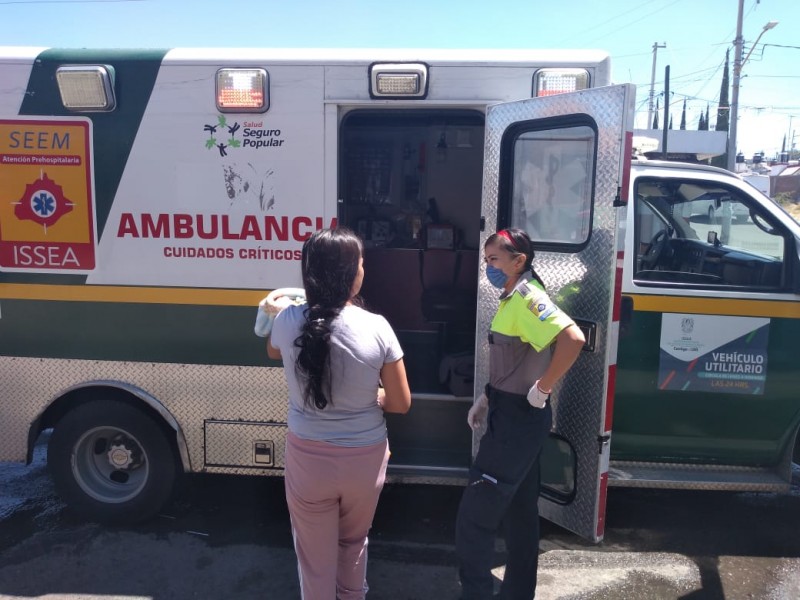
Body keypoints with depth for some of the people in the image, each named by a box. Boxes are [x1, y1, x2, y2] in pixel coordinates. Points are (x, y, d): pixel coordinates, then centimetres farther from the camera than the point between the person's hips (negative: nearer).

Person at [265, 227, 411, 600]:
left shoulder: (289, 320, -13)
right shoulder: (376, 328, -17)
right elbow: (401, 403, -8)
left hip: (308, 457, 0)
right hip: (364, 458, 1)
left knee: (315, 557, 20)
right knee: (353, 542, 29)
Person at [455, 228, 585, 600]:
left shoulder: (527, 298, -20)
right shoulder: (511, 299, 11)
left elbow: (573, 339, -34)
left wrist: (542, 390, -26)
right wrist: (486, 398, 14)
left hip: (520, 417, -10)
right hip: (511, 414, 10)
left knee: (475, 514, -3)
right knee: (519, 510, 20)